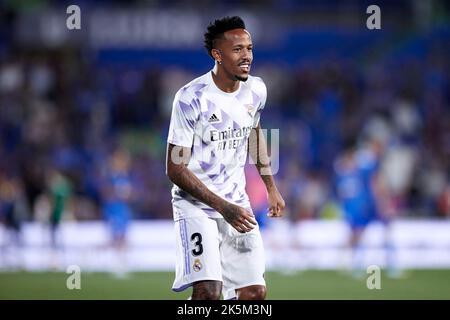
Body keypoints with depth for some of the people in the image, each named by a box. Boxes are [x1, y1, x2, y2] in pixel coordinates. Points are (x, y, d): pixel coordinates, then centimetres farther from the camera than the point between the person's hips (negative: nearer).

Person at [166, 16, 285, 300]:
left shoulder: (256, 90, 1)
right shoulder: (192, 98, -18)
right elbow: (176, 169, -16)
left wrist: (271, 188, 21)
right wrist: (223, 207, -23)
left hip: (237, 203, 6)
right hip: (196, 205, -6)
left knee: (255, 292, 0)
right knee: (208, 292, -23)